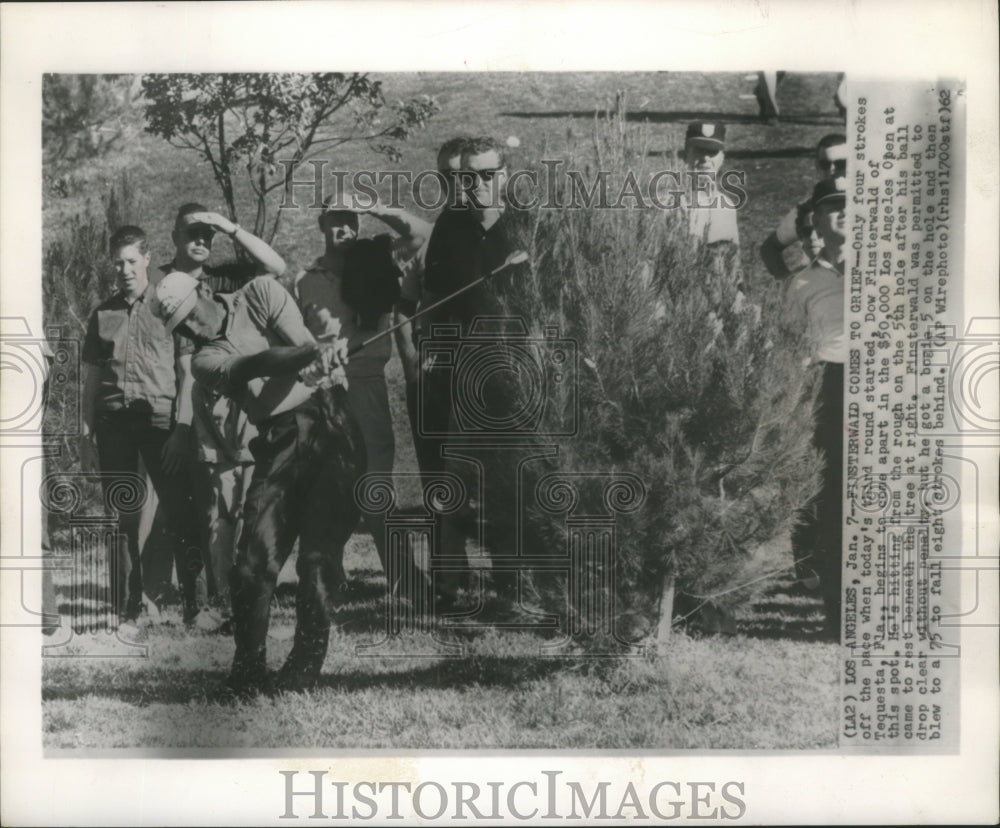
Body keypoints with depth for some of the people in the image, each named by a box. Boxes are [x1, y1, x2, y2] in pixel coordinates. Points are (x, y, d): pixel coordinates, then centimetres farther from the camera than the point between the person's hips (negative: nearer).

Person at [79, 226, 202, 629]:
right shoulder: (103, 314, 14)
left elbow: (187, 373, 0)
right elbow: (92, 377, 15)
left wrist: (182, 427, -9)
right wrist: (86, 435, 8)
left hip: (161, 419, -3)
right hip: (114, 422, 3)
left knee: (179, 514, -5)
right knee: (122, 520, 5)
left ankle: (192, 597, 7)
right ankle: (126, 611, 11)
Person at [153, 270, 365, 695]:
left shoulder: (259, 294, 9)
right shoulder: (204, 359, 7)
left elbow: (304, 346, -3)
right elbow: (258, 365, -13)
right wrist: (314, 355, -27)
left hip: (331, 419, -2)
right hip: (280, 439, 2)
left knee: (320, 553, -8)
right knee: (255, 556, -7)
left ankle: (305, 668, 2)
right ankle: (248, 672, 6)